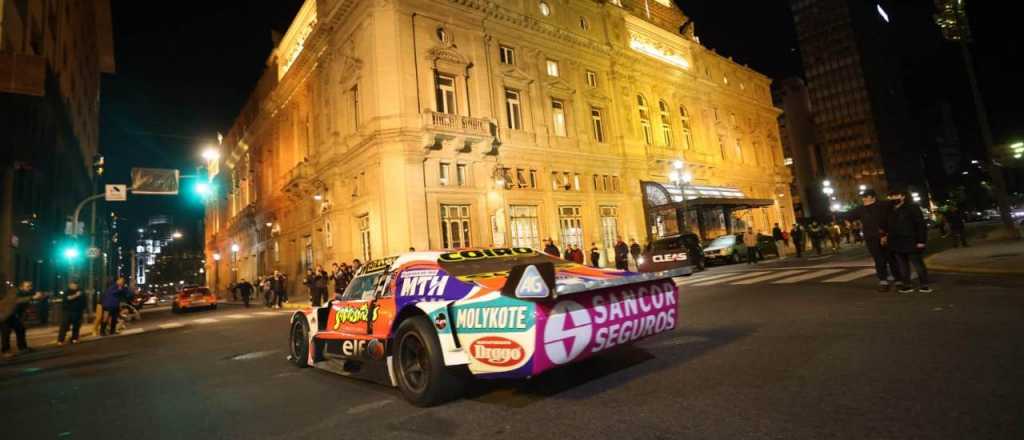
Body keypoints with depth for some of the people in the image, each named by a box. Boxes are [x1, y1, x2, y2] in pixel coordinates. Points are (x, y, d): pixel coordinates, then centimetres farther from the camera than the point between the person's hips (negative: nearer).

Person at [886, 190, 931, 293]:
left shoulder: (912, 207, -6)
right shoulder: (891, 211, 13)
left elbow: (921, 225, -11)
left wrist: (921, 240, -16)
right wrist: (887, 236, 13)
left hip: (910, 242, -6)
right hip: (896, 244, 6)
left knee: (918, 264, 2)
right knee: (902, 266, 10)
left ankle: (924, 285, 12)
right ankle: (906, 285, 18)